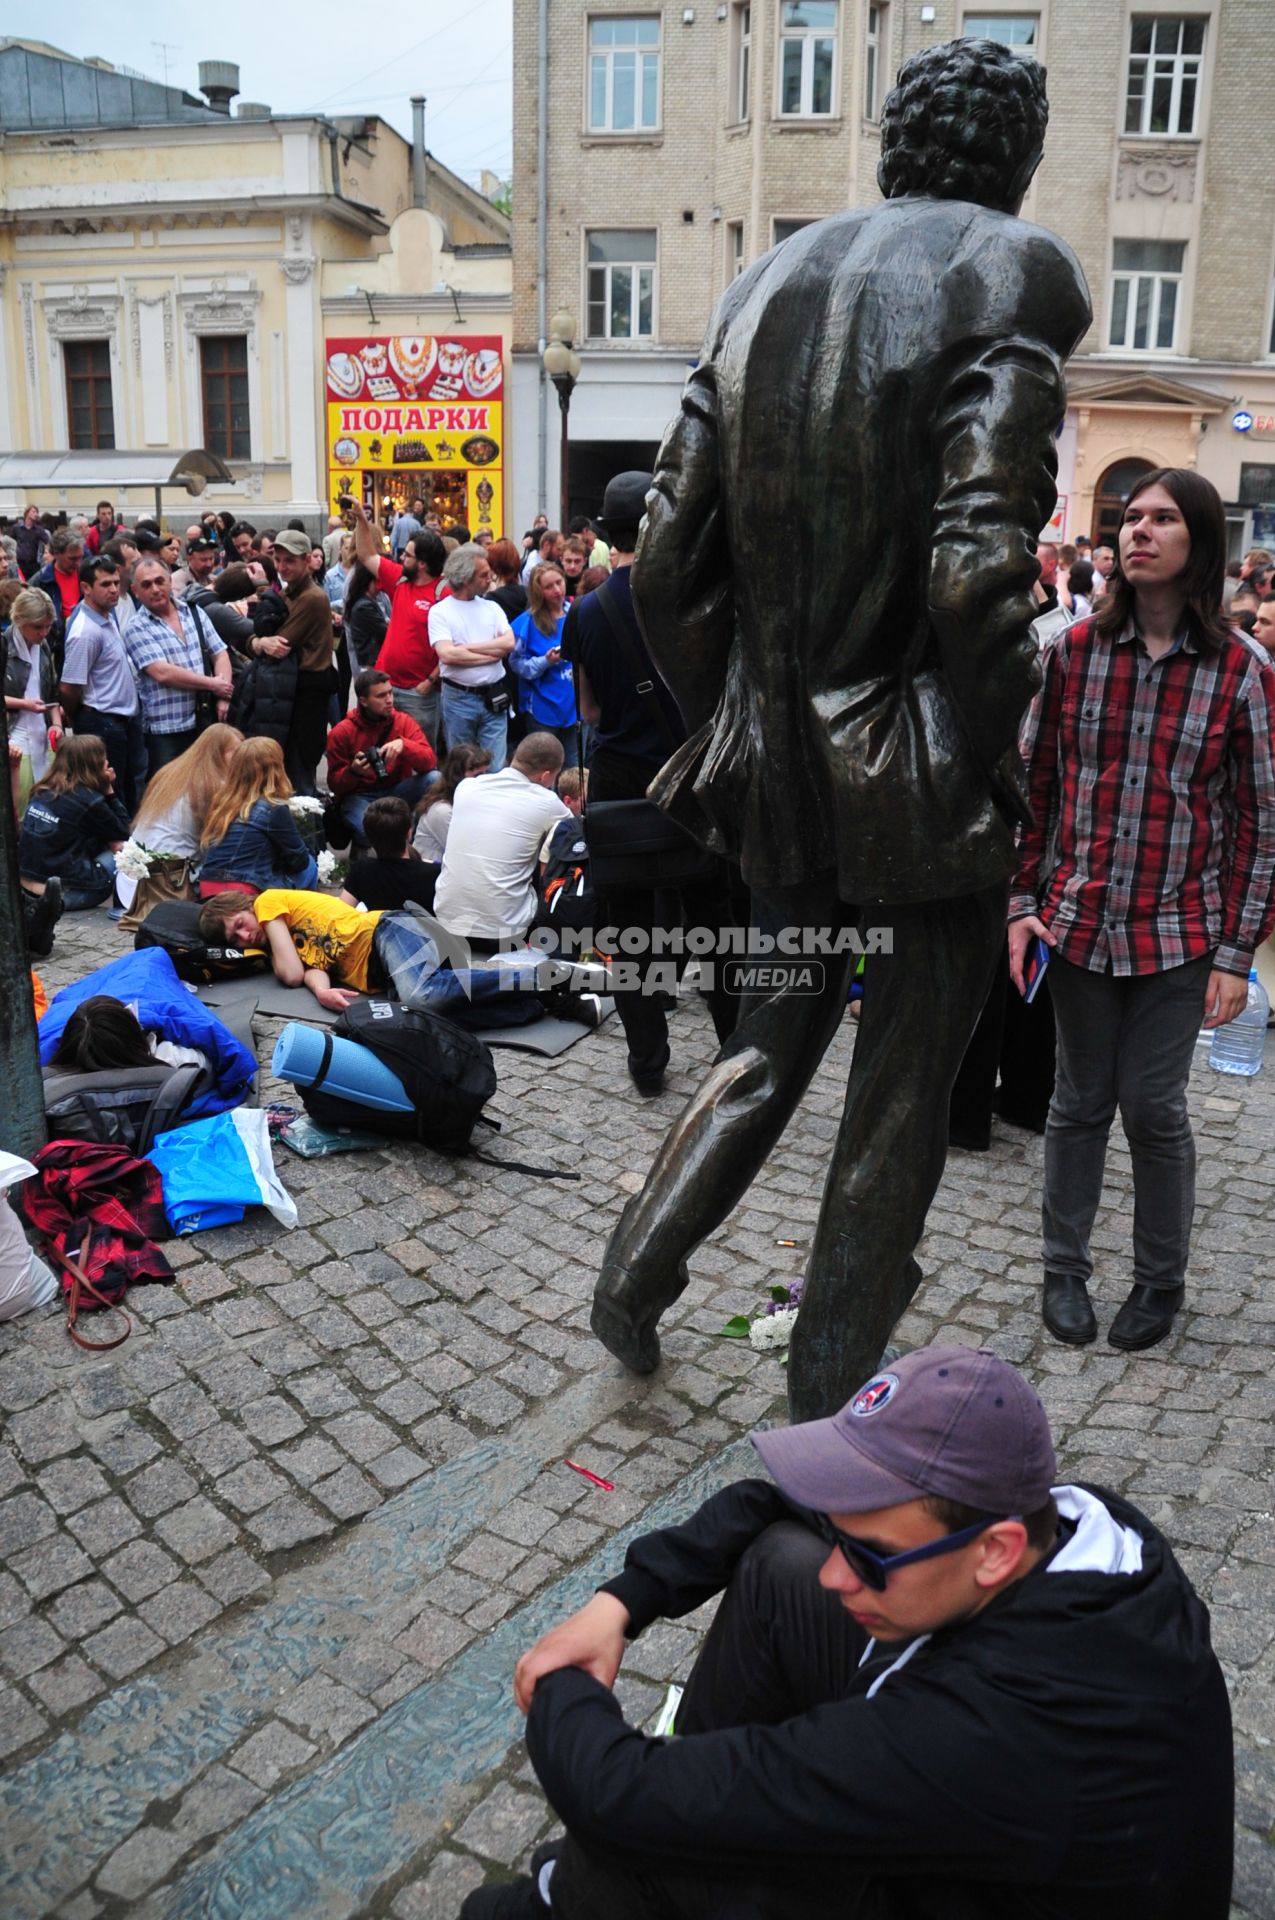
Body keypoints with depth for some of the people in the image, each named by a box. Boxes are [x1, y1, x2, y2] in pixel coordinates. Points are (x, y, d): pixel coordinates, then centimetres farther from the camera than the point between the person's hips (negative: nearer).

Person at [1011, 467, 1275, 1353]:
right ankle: (1066, 1266, 29)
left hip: (1180, 932, -1)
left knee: (1155, 1108, 6)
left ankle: (1162, 1278, 28)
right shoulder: (1074, 651, -1)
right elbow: (1035, 784, 4)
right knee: (1081, 1100, 11)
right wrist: (1022, 904, -1)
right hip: (1079, 919, 1)